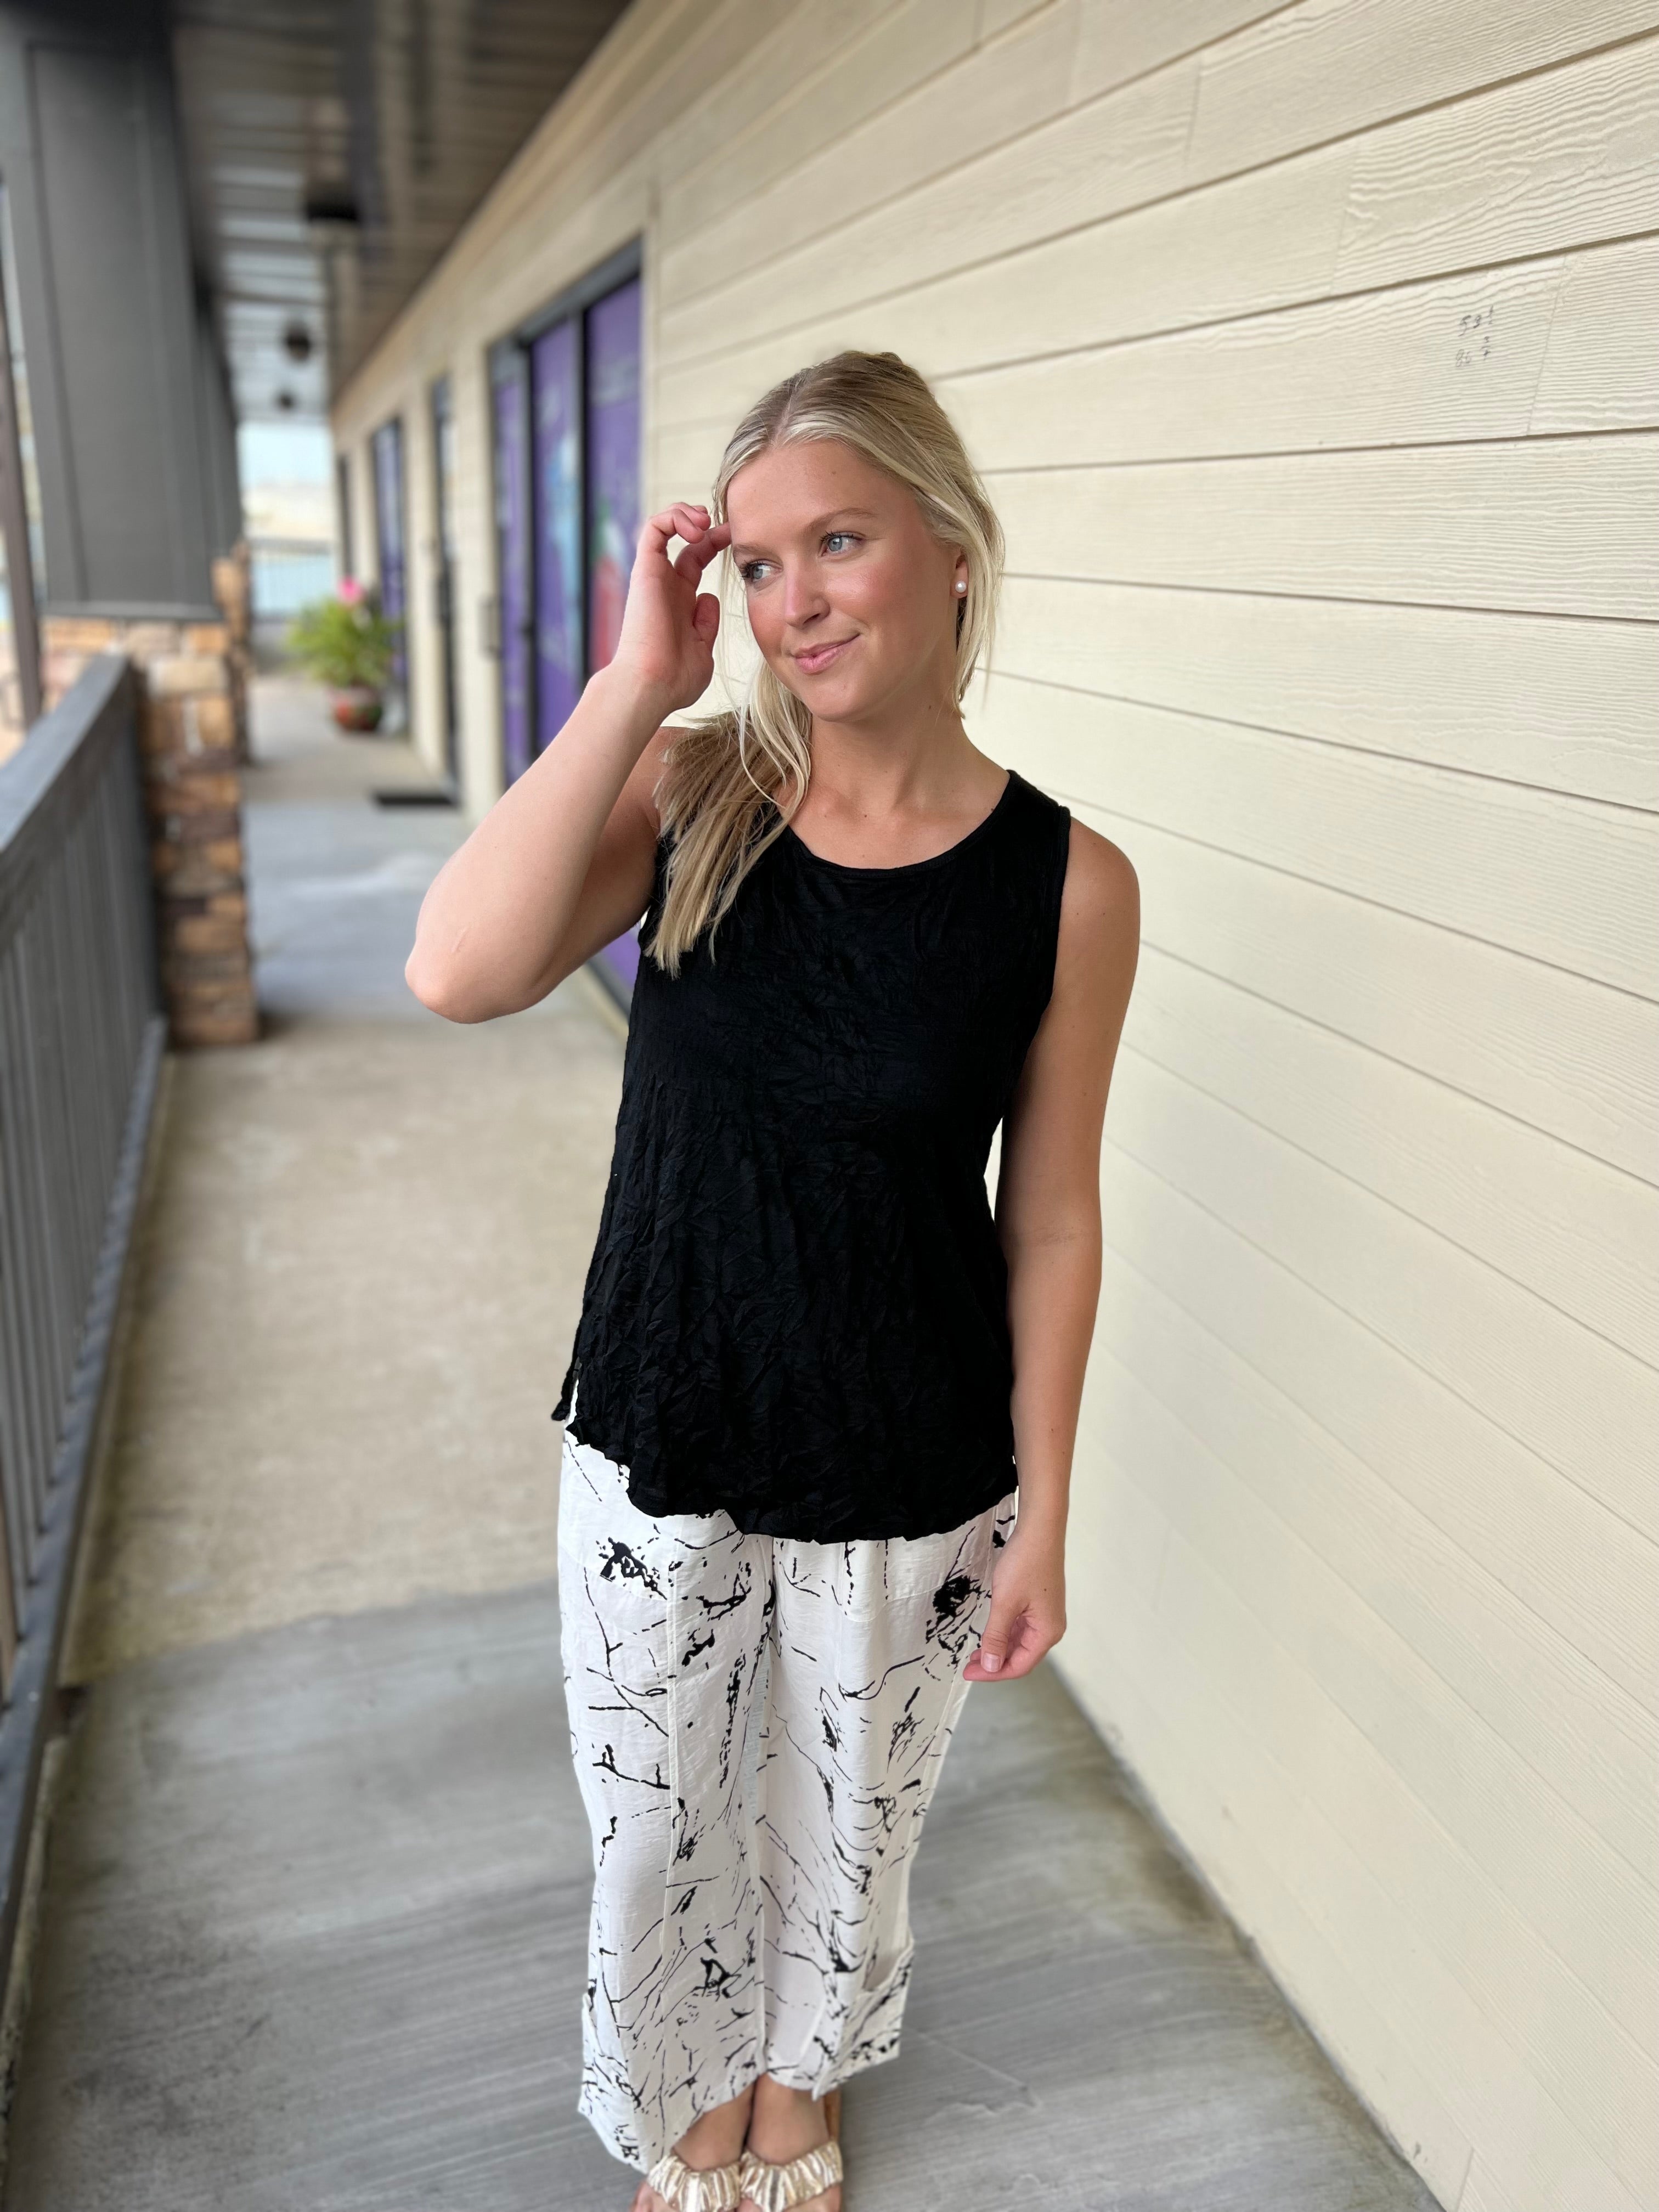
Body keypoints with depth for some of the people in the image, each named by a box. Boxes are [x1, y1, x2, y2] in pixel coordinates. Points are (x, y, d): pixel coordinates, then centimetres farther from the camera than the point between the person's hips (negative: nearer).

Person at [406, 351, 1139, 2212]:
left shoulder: (1065, 882, -14)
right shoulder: (691, 787, -10)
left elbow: (1050, 1221, -7)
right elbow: (459, 972, -27)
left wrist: (1041, 1520, -1)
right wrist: (637, 682, -26)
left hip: (908, 1491, -1)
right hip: (655, 1455, 1)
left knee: (849, 1829, 25)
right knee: (656, 1834, 23)